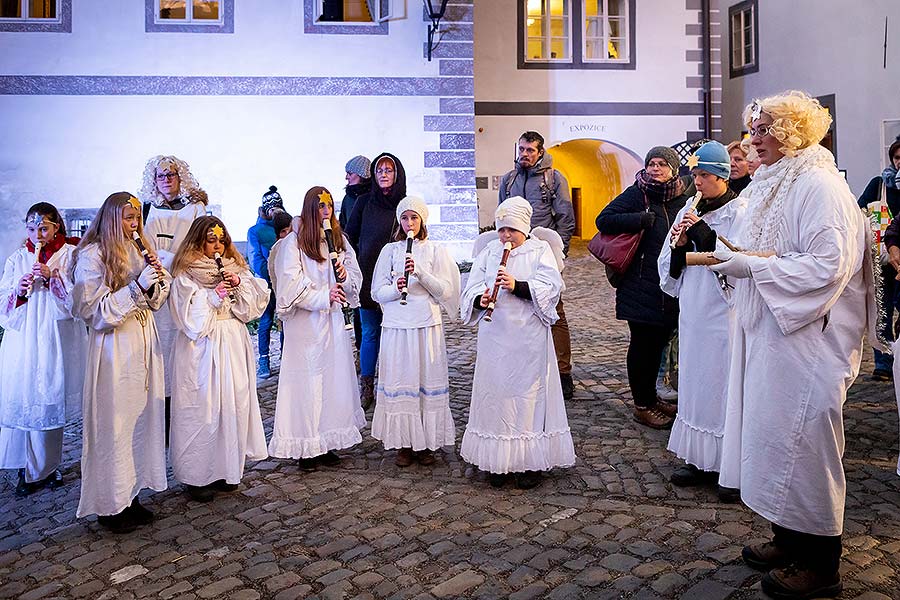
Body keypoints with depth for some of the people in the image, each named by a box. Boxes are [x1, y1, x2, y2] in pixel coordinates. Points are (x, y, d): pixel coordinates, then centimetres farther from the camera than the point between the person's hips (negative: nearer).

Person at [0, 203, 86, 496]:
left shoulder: (71, 255, 2)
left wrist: (53, 277, -17)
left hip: (56, 340, -2)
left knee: (49, 399, 3)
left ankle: (46, 467, 18)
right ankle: (28, 469, 14)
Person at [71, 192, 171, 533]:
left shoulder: (135, 250, 12)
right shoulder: (91, 255, -8)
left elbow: (154, 300, 16)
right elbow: (94, 309, -13)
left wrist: (157, 275, -3)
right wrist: (136, 286, -19)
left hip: (143, 345, 7)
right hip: (114, 349, -7)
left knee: (140, 418, 9)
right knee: (113, 423, -1)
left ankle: (130, 496, 20)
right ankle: (110, 505, 12)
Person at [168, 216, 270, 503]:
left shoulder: (236, 269, 12)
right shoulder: (186, 276, -3)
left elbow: (254, 304, 6)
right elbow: (190, 319, -9)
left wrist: (239, 283, -9)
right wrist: (213, 296, -16)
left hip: (234, 346, 5)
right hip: (203, 350, -5)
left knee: (235, 403, 6)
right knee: (203, 409, -2)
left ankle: (227, 469, 20)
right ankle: (197, 475, 11)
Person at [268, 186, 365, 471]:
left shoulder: (339, 240, 10)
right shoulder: (293, 242, -7)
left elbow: (355, 277, 13)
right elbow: (291, 284, -13)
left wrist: (344, 276, -8)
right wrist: (323, 295, -17)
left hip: (333, 319, 6)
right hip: (305, 323, -6)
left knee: (334, 379, 7)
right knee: (308, 381, -2)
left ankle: (327, 443, 18)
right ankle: (307, 447, 8)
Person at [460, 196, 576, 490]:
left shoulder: (541, 250, 5)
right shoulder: (488, 252, 12)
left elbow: (551, 286, -9)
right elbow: (472, 288, 4)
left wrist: (517, 286, -22)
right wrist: (481, 299, -19)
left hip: (528, 337, -2)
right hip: (494, 336, 3)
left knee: (528, 393, 1)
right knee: (495, 393, 5)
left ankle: (530, 462, 11)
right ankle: (497, 460, 17)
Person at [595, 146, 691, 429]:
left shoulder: (682, 199, 12)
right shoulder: (636, 194, -4)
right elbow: (604, 219, -13)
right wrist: (642, 219, -17)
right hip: (641, 287, -6)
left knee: (658, 342, 14)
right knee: (642, 343, 1)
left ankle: (652, 398, 28)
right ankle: (642, 405, 12)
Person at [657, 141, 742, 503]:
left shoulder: (740, 212, -5)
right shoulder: (689, 213, 13)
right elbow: (671, 267, 14)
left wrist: (703, 234, -17)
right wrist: (679, 245, -5)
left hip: (725, 314, -6)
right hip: (693, 313, 7)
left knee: (725, 386, -4)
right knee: (695, 384, 12)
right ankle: (700, 461, 23)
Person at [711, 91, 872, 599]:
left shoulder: (820, 186, -14)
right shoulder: (773, 184, 14)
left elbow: (828, 266, -23)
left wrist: (755, 266, -21)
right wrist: (736, 261, 5)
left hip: (804, 340, -9)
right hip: (769, 334, 9)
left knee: (800, 443, -1)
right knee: (774, 437, 15)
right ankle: (789, 541, 30)